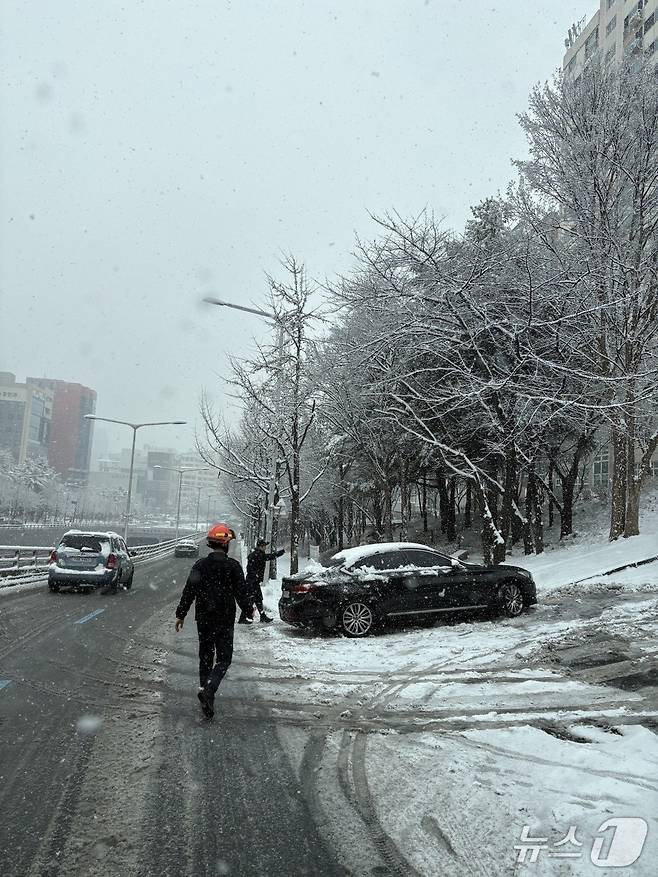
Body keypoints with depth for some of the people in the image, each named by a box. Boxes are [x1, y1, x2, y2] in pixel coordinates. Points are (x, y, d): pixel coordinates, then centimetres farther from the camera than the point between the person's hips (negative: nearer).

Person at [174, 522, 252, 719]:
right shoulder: (233, 566, -9)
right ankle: (209, 689, -18)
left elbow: (188, 591, 1)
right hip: (225, 620, -3)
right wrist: (248, 609, 12)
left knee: (205, 657, 18)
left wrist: (180, 614, 7)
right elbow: (241, 592, -5)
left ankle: (204, 687, 18)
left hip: (203, 619, 3)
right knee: (224, 658, 2)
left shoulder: (200, 565, 0)